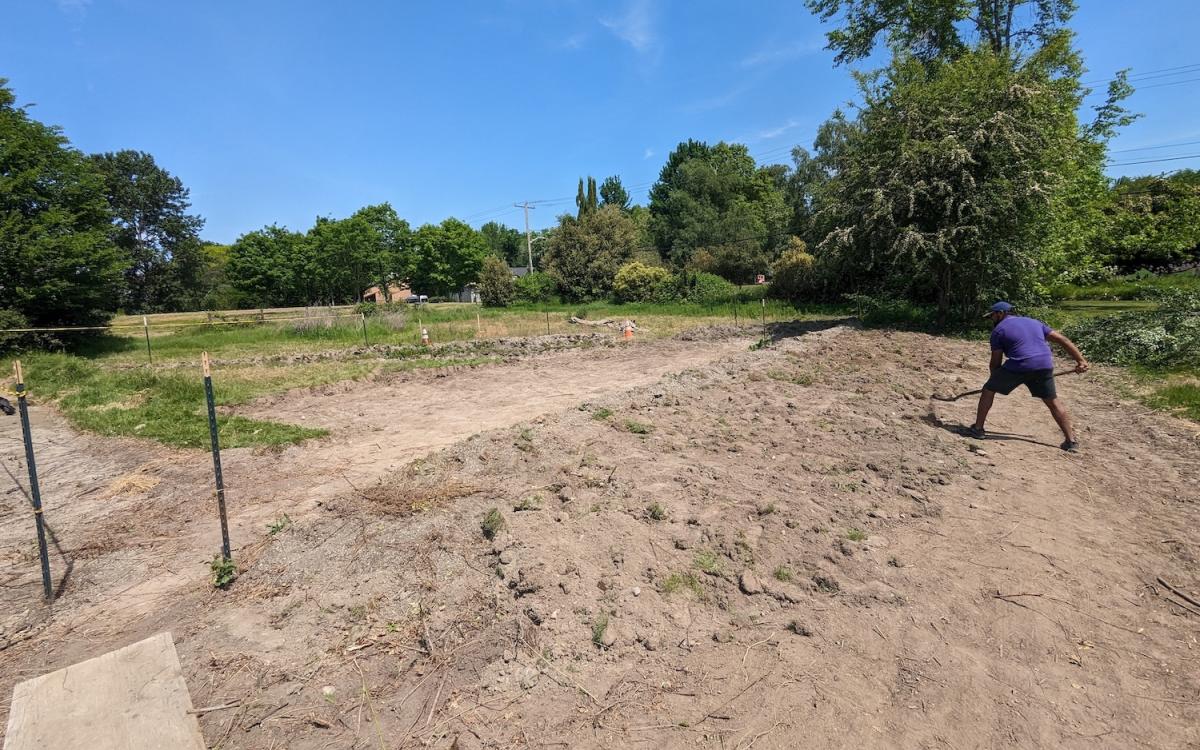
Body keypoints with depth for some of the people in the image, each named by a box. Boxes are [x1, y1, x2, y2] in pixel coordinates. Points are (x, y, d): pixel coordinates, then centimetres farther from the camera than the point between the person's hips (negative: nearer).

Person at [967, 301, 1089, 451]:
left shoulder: (999, 329, 8)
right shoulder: (1034, 322, 24)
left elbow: (996, 362, 8)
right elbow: (1063, 340, 18)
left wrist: (997, 381, 22)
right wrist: (1081, 360, 17)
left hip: (1018, 367, -5)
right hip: (1044, 366, 5)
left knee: (989, 390, 11)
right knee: (1053, 402, 18)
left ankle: (978, 429, 12)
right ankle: (1072, 440, 17)